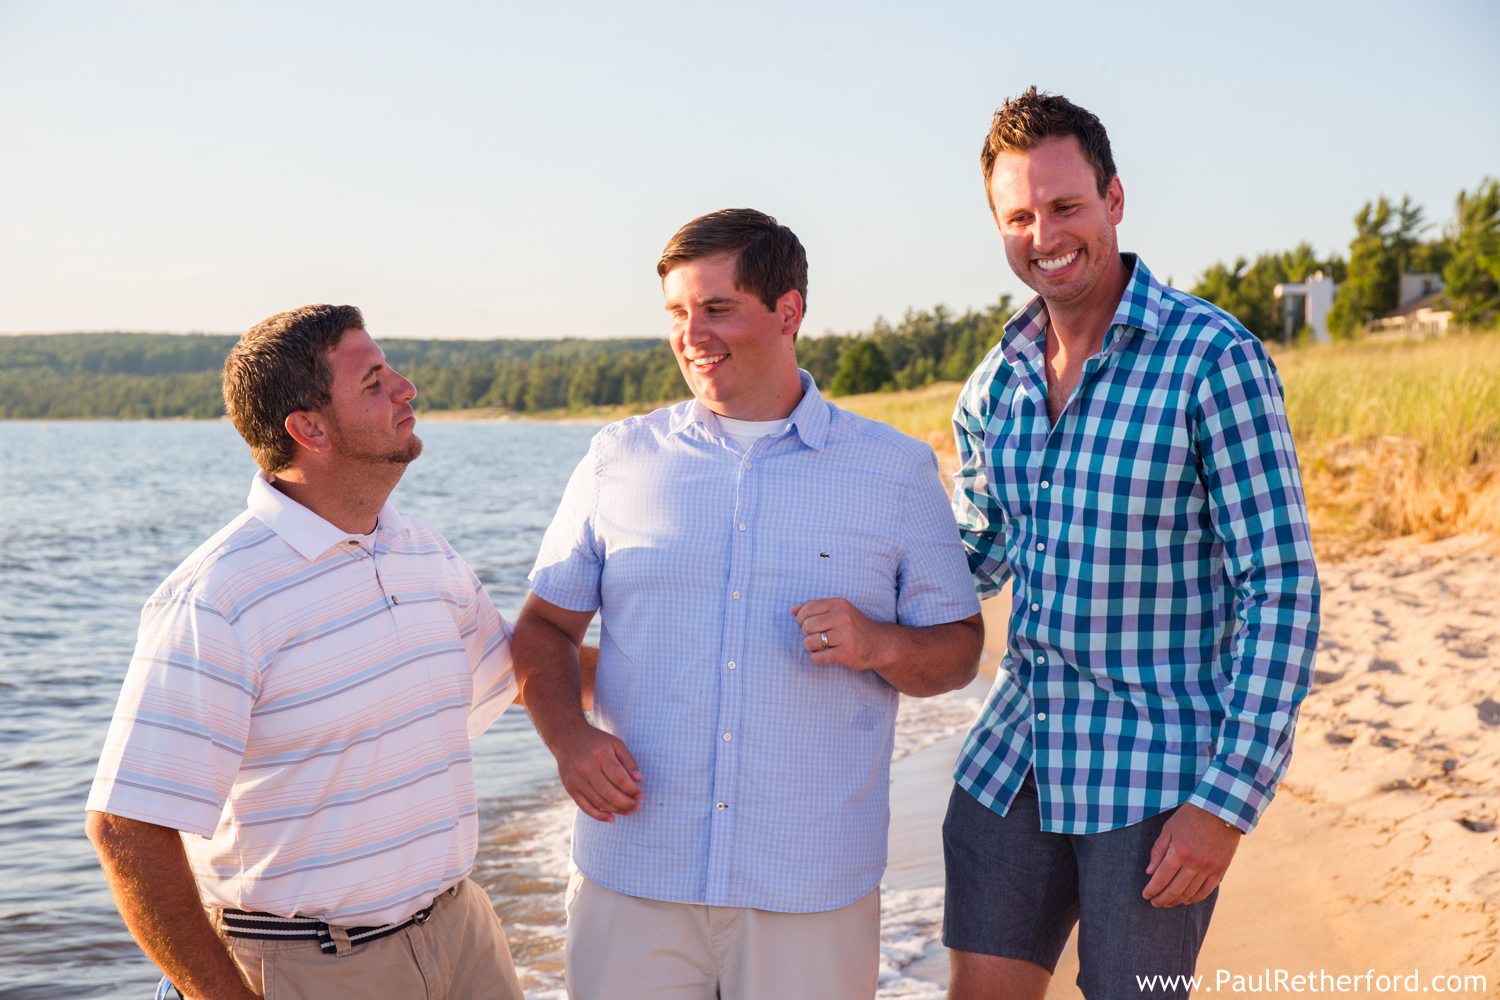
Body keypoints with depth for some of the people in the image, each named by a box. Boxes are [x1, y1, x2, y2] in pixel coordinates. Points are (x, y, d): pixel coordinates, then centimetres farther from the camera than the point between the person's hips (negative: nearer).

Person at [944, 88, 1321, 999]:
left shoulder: (1213, 359, -13)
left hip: (1157, 774, -5)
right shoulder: (995, 385, 5)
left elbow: (1282, 591, -14)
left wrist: (1230, 798, -18)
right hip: (1013, 757, 6)